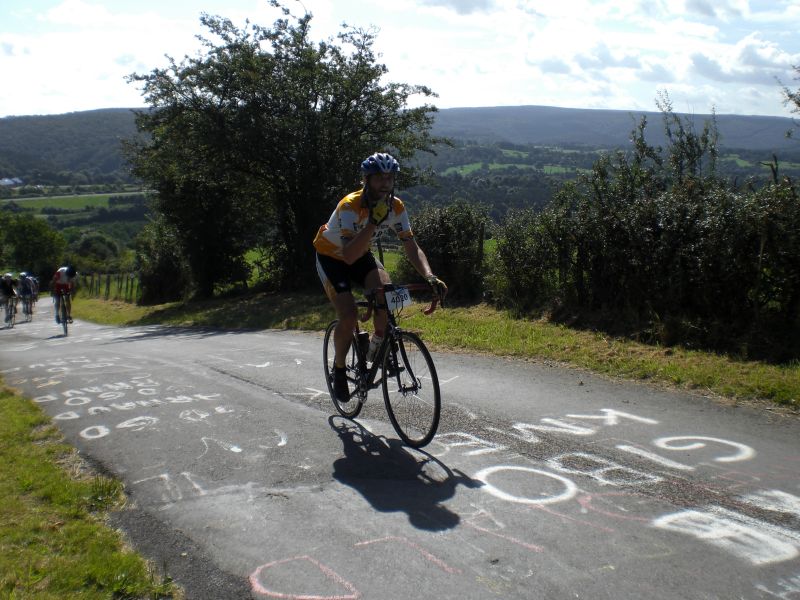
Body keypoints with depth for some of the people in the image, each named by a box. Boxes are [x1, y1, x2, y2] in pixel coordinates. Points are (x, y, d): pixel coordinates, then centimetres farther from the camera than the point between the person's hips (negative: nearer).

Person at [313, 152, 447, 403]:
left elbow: (412, 247, -18)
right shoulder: (350, 206, -34)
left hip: (361, 254, 5)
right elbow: (349, 256, -44)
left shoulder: (396, 207, -17)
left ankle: (378, 345, 0)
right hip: (331, 256, -4)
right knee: (349, 316, -19)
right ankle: (339, 368, 6)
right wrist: (373, 221, -52)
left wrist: (430, 277, -35)